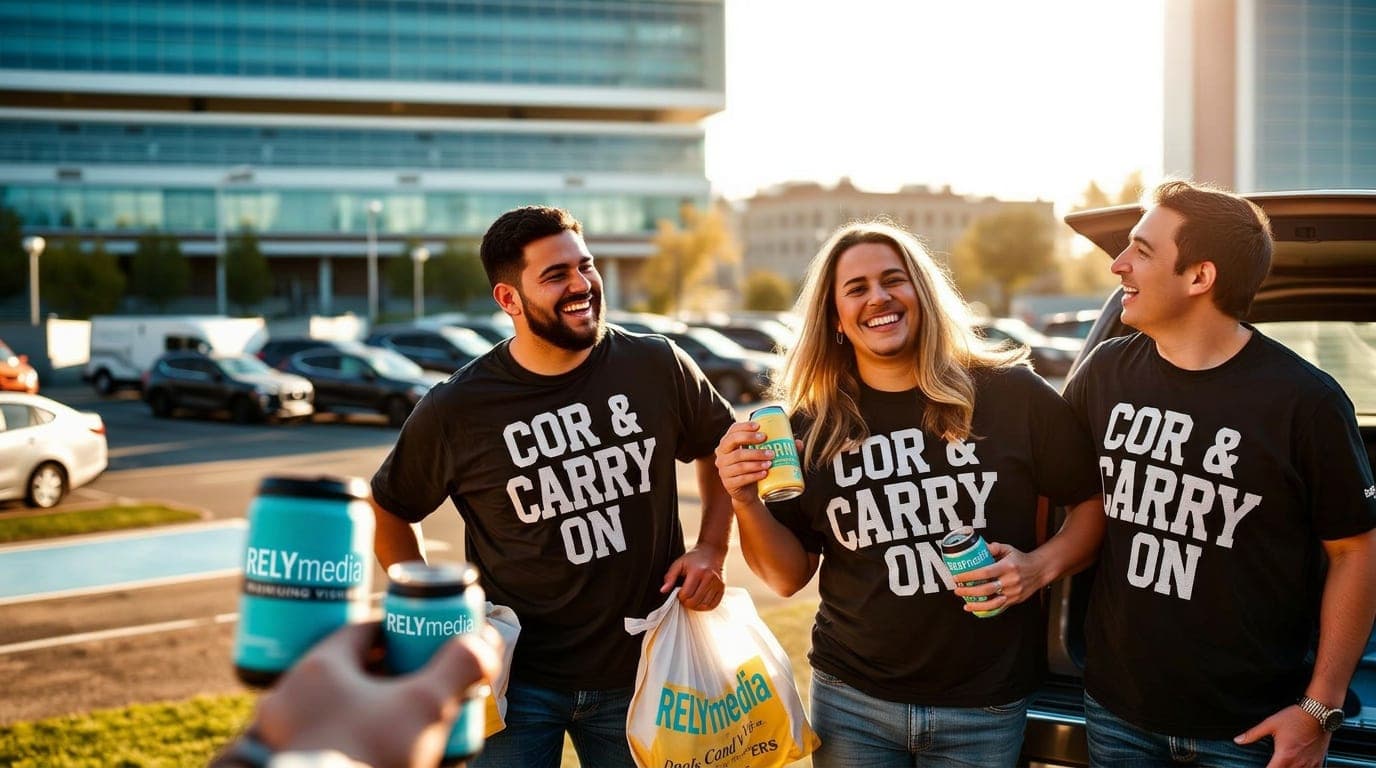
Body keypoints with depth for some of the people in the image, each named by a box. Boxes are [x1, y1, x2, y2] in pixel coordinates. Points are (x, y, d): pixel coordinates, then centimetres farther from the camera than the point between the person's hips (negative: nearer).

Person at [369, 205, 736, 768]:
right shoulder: (456, 410, -9)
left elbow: (718, 448, 12)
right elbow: (387, 510, 6)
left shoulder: (659, 368, -5)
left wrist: (711, 550, 0)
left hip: (641, 674, 2)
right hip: (516, 680, -2)